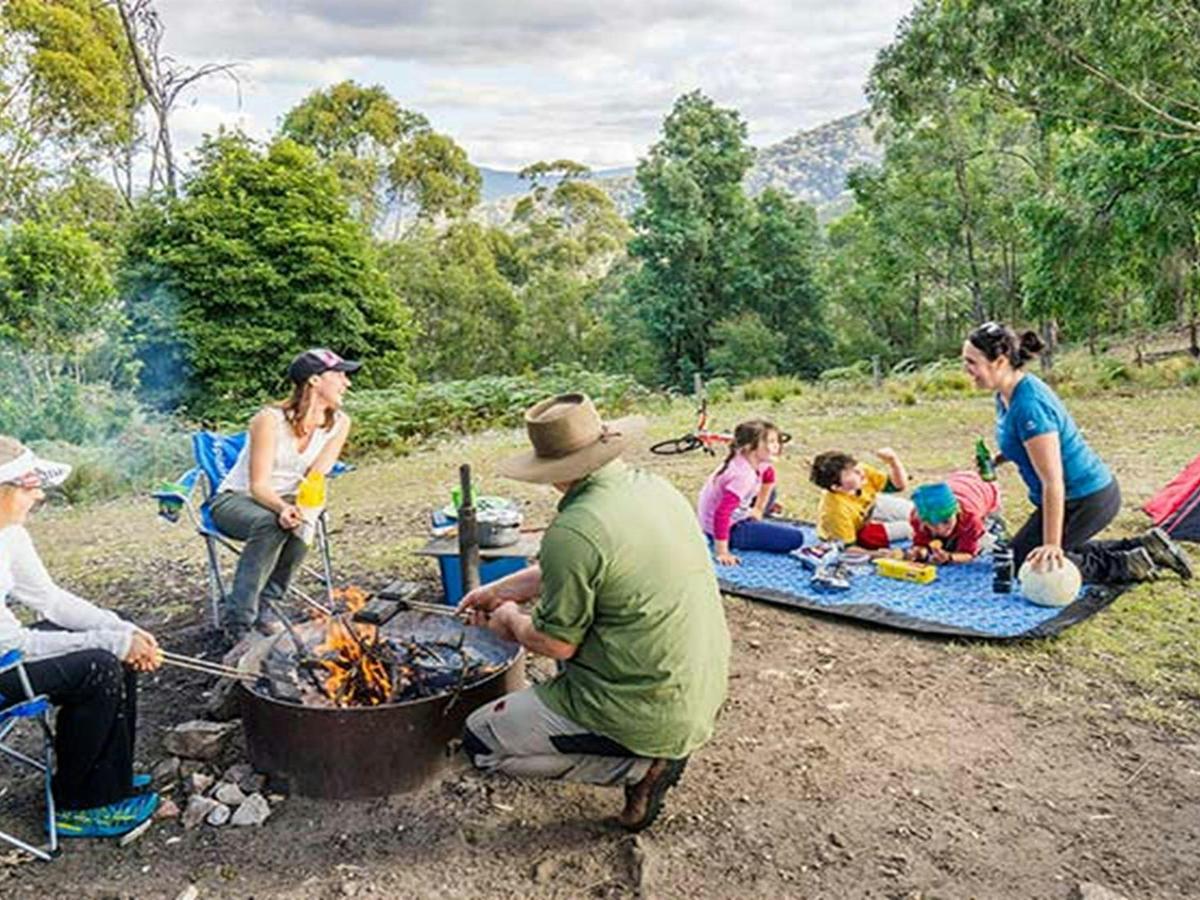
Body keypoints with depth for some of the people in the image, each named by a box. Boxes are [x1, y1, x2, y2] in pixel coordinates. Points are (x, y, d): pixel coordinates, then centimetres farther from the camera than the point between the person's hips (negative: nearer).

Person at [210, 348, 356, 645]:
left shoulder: (338, 423, -7)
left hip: (284, 501, 4)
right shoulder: (270, 420, -23)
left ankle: (263, 608, -18)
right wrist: (283, 508, -45)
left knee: (304, 524, -30)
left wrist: (303, 506, -33)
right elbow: (258, 485, -25)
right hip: (234, 499, -4)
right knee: (270, 523, -36)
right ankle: (238, 622, -28)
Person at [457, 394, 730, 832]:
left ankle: (641, 765, -1)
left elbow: (557, 644, -15)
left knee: (480, 741, 7)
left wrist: (511, 620, 6)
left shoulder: (573, 531, -24)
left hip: (647, 712, -8)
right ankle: (659, 747, 16)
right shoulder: (657, 488, 3)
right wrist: (499, 590, 22)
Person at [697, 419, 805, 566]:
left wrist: (758, 509, 20)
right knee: (795, 538, -13)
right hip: (730, 529, -9)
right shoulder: (742, 476, -32)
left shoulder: (752, 460, -5)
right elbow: (721, 513, -38)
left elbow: (769, 476, 19)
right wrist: (722, 553, -36)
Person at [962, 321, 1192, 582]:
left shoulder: (1028, 405, -29)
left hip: (1085, 500, -10)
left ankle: (1128, 565, 0)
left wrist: (1052, 545, -28)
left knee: (1022, 561, 0)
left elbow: (1053, 482, -29)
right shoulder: (1006, 395, 0)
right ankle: (1145, 546, 19)